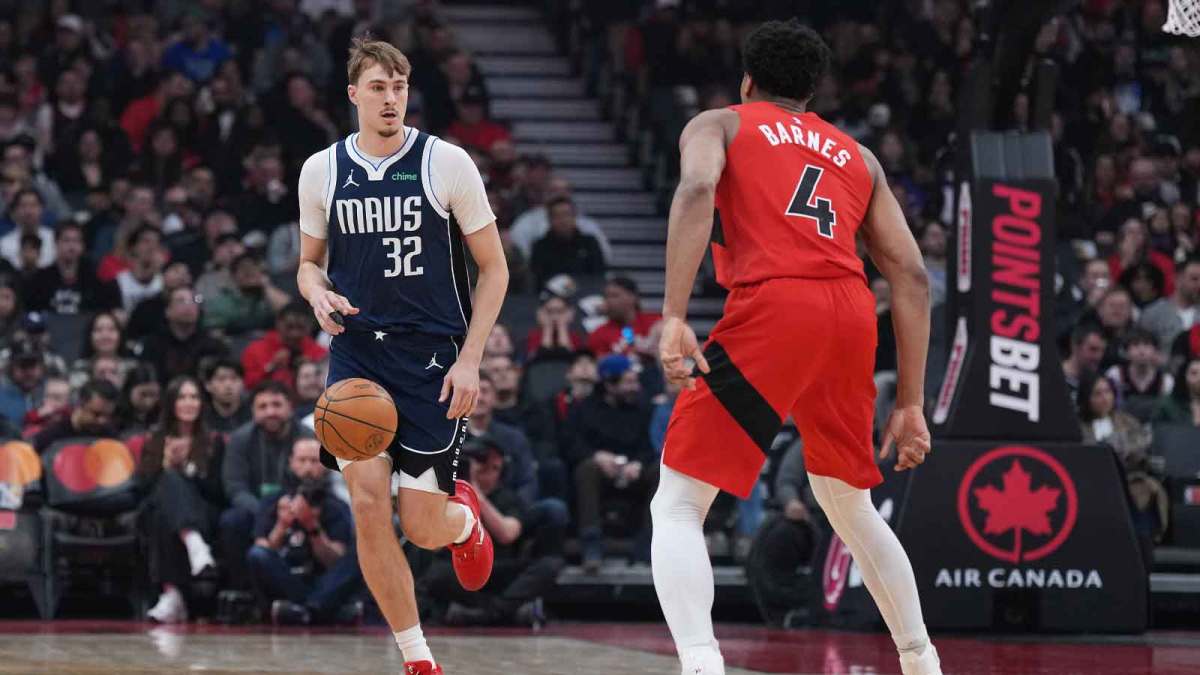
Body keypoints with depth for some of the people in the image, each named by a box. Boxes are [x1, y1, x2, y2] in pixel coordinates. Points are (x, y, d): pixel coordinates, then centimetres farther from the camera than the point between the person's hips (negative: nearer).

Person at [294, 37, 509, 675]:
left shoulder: (446, 163, -6)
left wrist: (470, 360, -9)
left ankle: (465, 519, 36)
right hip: (357, 353, 2)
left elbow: (494, 268, 0)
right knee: (368, 506, -12)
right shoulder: (321, 170, 2)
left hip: (434, 357, -2)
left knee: (422, 525, -4)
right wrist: (317, 293, -8)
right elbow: (309, 262, 17)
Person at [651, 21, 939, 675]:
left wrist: (674, 316, -16)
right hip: (852, 315, 5)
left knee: (677, 506, 0)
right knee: (849, 505, 28)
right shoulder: (857, 155, 28)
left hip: (771, 308, -5)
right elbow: (911, 276, 19)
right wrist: (910, 404, 20)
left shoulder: (719, 125, 17)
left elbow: (696, 190, -7)